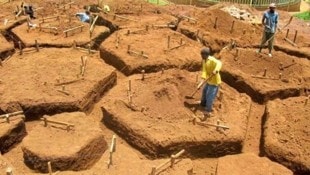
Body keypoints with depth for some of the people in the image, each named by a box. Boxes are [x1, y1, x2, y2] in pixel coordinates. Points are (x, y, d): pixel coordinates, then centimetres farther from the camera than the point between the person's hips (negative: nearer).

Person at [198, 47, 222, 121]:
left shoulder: (212, 60, -24)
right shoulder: (204, 61, 1)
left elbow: (219, 63, -43)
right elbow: (204, 70, -9)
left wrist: (216, 70, -61)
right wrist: (203, 79, -24)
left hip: (214, 82, -10)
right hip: (209, 81, 10)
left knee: (209, 96, -9)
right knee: (204, 91, 29)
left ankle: (207, 112, 1)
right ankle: (203, 103, 54)